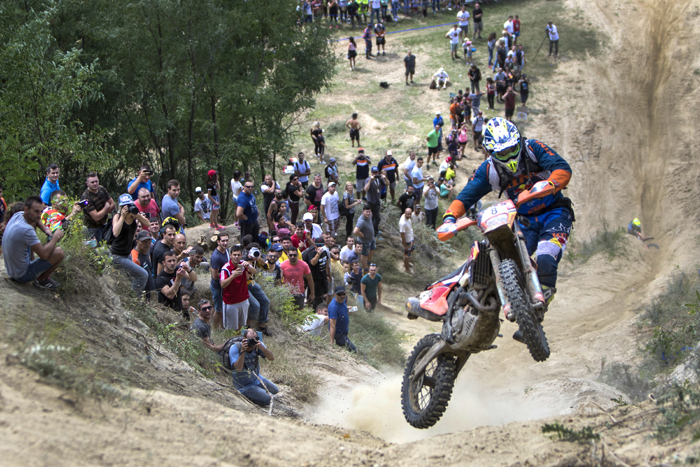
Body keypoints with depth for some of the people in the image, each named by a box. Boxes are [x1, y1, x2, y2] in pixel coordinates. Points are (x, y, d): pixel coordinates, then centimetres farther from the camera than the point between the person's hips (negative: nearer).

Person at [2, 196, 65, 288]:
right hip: (23, 276, -9)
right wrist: (56, 237, -13)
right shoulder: (26, 229, -32)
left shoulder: (17, 215, -5)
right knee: (59, 252, -17)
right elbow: (44, 255, -27)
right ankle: (42, 280, 7)